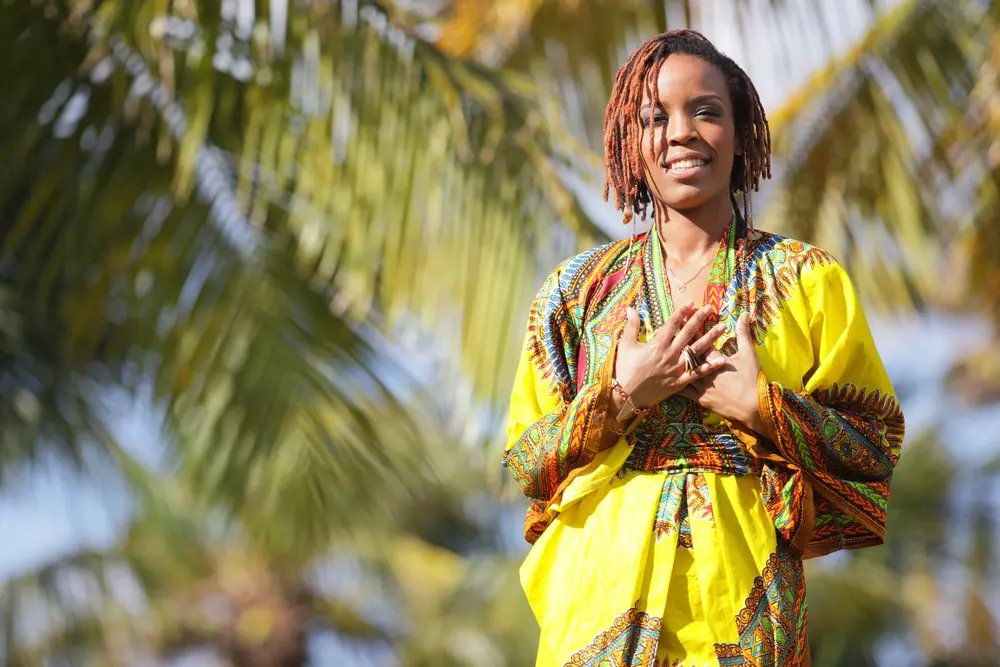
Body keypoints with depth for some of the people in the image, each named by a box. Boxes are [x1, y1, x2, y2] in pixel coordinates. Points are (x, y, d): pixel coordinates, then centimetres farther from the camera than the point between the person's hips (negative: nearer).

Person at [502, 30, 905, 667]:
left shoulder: (808, 280, 3)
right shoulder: (580, 286, 6)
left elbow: (875, 448, 1)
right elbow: (526, 464, 5)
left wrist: (759, 404, -13)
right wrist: (620, 397, -11)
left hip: (743, 593, -1)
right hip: (604, 588, 1)